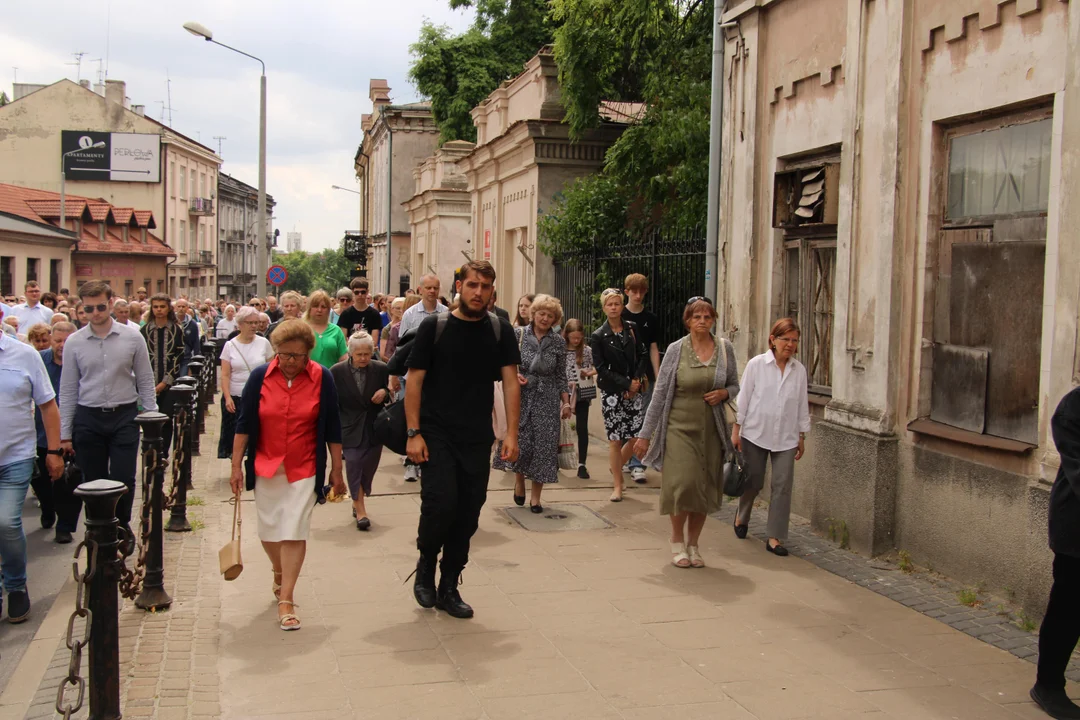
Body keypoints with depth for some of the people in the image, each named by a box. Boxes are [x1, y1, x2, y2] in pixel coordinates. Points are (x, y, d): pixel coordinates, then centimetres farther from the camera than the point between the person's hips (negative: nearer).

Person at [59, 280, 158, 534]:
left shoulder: (132, 337, -2)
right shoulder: (74, 342, 0)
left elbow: (146, 382, 3)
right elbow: (68, 390, 4)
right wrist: (64, 433, 3)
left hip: (124, 416, -1)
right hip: (88, 418, 1)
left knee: (124, 480, -1)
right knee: (94, 482, 8)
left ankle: (122, 524, 23)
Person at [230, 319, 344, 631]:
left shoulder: (322, 378, -6)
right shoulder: (260, 377, -5)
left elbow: (332, 428, 0)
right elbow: (243, 423, 1)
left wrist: (336, 470, 3)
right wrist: (236, 466, -1)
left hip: (304, 469, -2)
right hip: (266, 467, 2)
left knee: (294, 532, -7)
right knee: (268, 531, 12)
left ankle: (286, 599, -2)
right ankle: (279, 572, 40)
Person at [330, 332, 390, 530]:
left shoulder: (381, 369, -2)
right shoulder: (337, 372, -7)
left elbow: (391, 394, 11)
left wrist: (385, 392, -12)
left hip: (375, 428, 2)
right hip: (351, 429, -2)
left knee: (368, 467, 9)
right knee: (354, 466, -8)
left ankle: (357, 502, 30)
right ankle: (360, 511, -3)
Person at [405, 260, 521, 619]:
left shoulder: (500, 330, 4)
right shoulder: (434, 326, -3)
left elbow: (510, 380, 1)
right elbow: (414, 380, -3)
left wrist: (511, 433, -7)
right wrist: (413, 433, -9)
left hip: (478, 438, 3)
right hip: (437, 434, -3)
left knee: (468, 513, 5)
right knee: (441, 504, -13)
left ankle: (449, 587, 21)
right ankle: (426, 565, 16)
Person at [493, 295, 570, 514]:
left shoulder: (559, 342, 4)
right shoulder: (518, 335, 0)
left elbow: (561, 376, 8)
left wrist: (566, 402, 3)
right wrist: (514, 375, -14)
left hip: (547, 399, 1)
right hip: (521, 395, -1)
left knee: (544, 446, -1)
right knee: (520, 442, -4)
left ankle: (535, 496, 11)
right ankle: (519, 479, 27)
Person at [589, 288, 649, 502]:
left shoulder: (631, 328, 7)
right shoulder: (598, 336, -3)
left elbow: (643, 356, 8)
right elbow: (601, 368, -7)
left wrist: (636, 382, -5)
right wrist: (626, 384, -12)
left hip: (634, 390, 3)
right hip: (611, 393, -3)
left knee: (637, 436, 0)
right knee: (614, 439, -2)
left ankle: (617, 467, 29)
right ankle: (617, 486, 8)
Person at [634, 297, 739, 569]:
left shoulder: (725, 348, 2)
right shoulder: (676, 349, -4)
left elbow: (735, 386, 14)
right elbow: (660, 394, -3)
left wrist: (724, 393, -11)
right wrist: (645, 433, -4)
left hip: (710, 429, 3)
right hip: (679, 427, -3)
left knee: (705, 488, 4)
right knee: (682, 483, -10)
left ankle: (693, 544, 21)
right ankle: (677, 542, 10)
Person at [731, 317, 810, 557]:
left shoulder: (799, 370, 4)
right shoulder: (756, 364, -3)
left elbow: (802, 405, 10)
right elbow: (743, 398, -2)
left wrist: (801, 436, 11)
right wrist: (736, 430, -3)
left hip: (785, 438, 2)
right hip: (755, 434, -2)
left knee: (783, 485, -3)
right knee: (753, 482, 7)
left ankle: (775, 537, 5)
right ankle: (741, 517, 37)